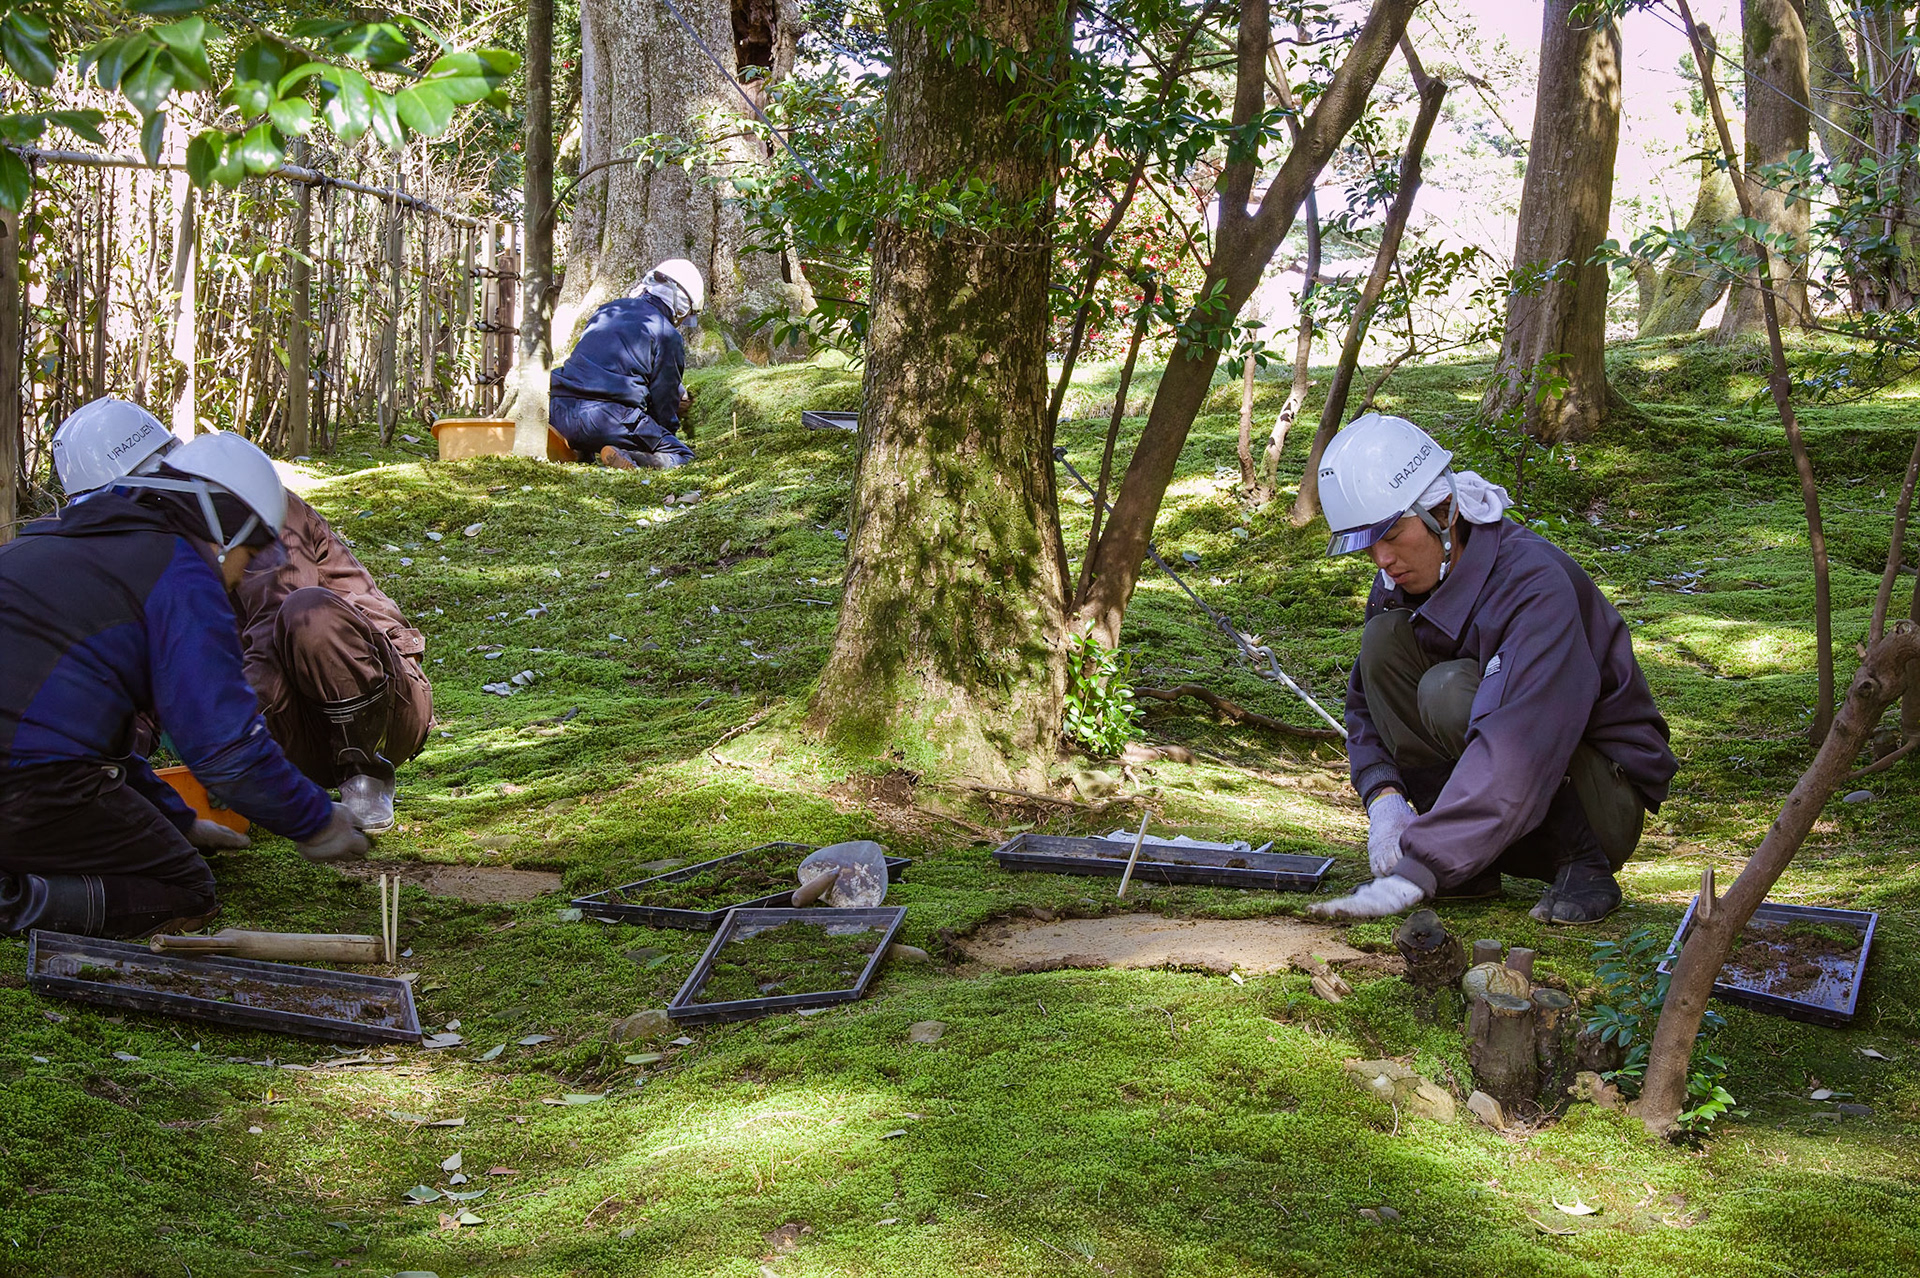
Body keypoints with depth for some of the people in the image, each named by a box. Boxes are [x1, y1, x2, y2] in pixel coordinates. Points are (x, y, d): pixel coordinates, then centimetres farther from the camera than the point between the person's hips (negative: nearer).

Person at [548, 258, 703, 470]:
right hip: (609, 419, -7)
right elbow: (664, 402, 4)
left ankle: (580, 451, 8)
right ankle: (627, 459, -23)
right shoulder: (667, 335, 1)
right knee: (682, 455, 5)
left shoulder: (608, 310, 22)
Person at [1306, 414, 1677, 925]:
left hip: (1610, 800, -7)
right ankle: (1466, 866, -8)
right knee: (1385, 639, -12)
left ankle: (1583, 864, -13)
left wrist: (1415, 874, -46)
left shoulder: (1537, 585, -28)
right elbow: (1366, 707, 7)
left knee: (1449, 692, -30)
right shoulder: (1403, 582, -3)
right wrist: (1383, 797, -16)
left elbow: (1519, 750, -40)